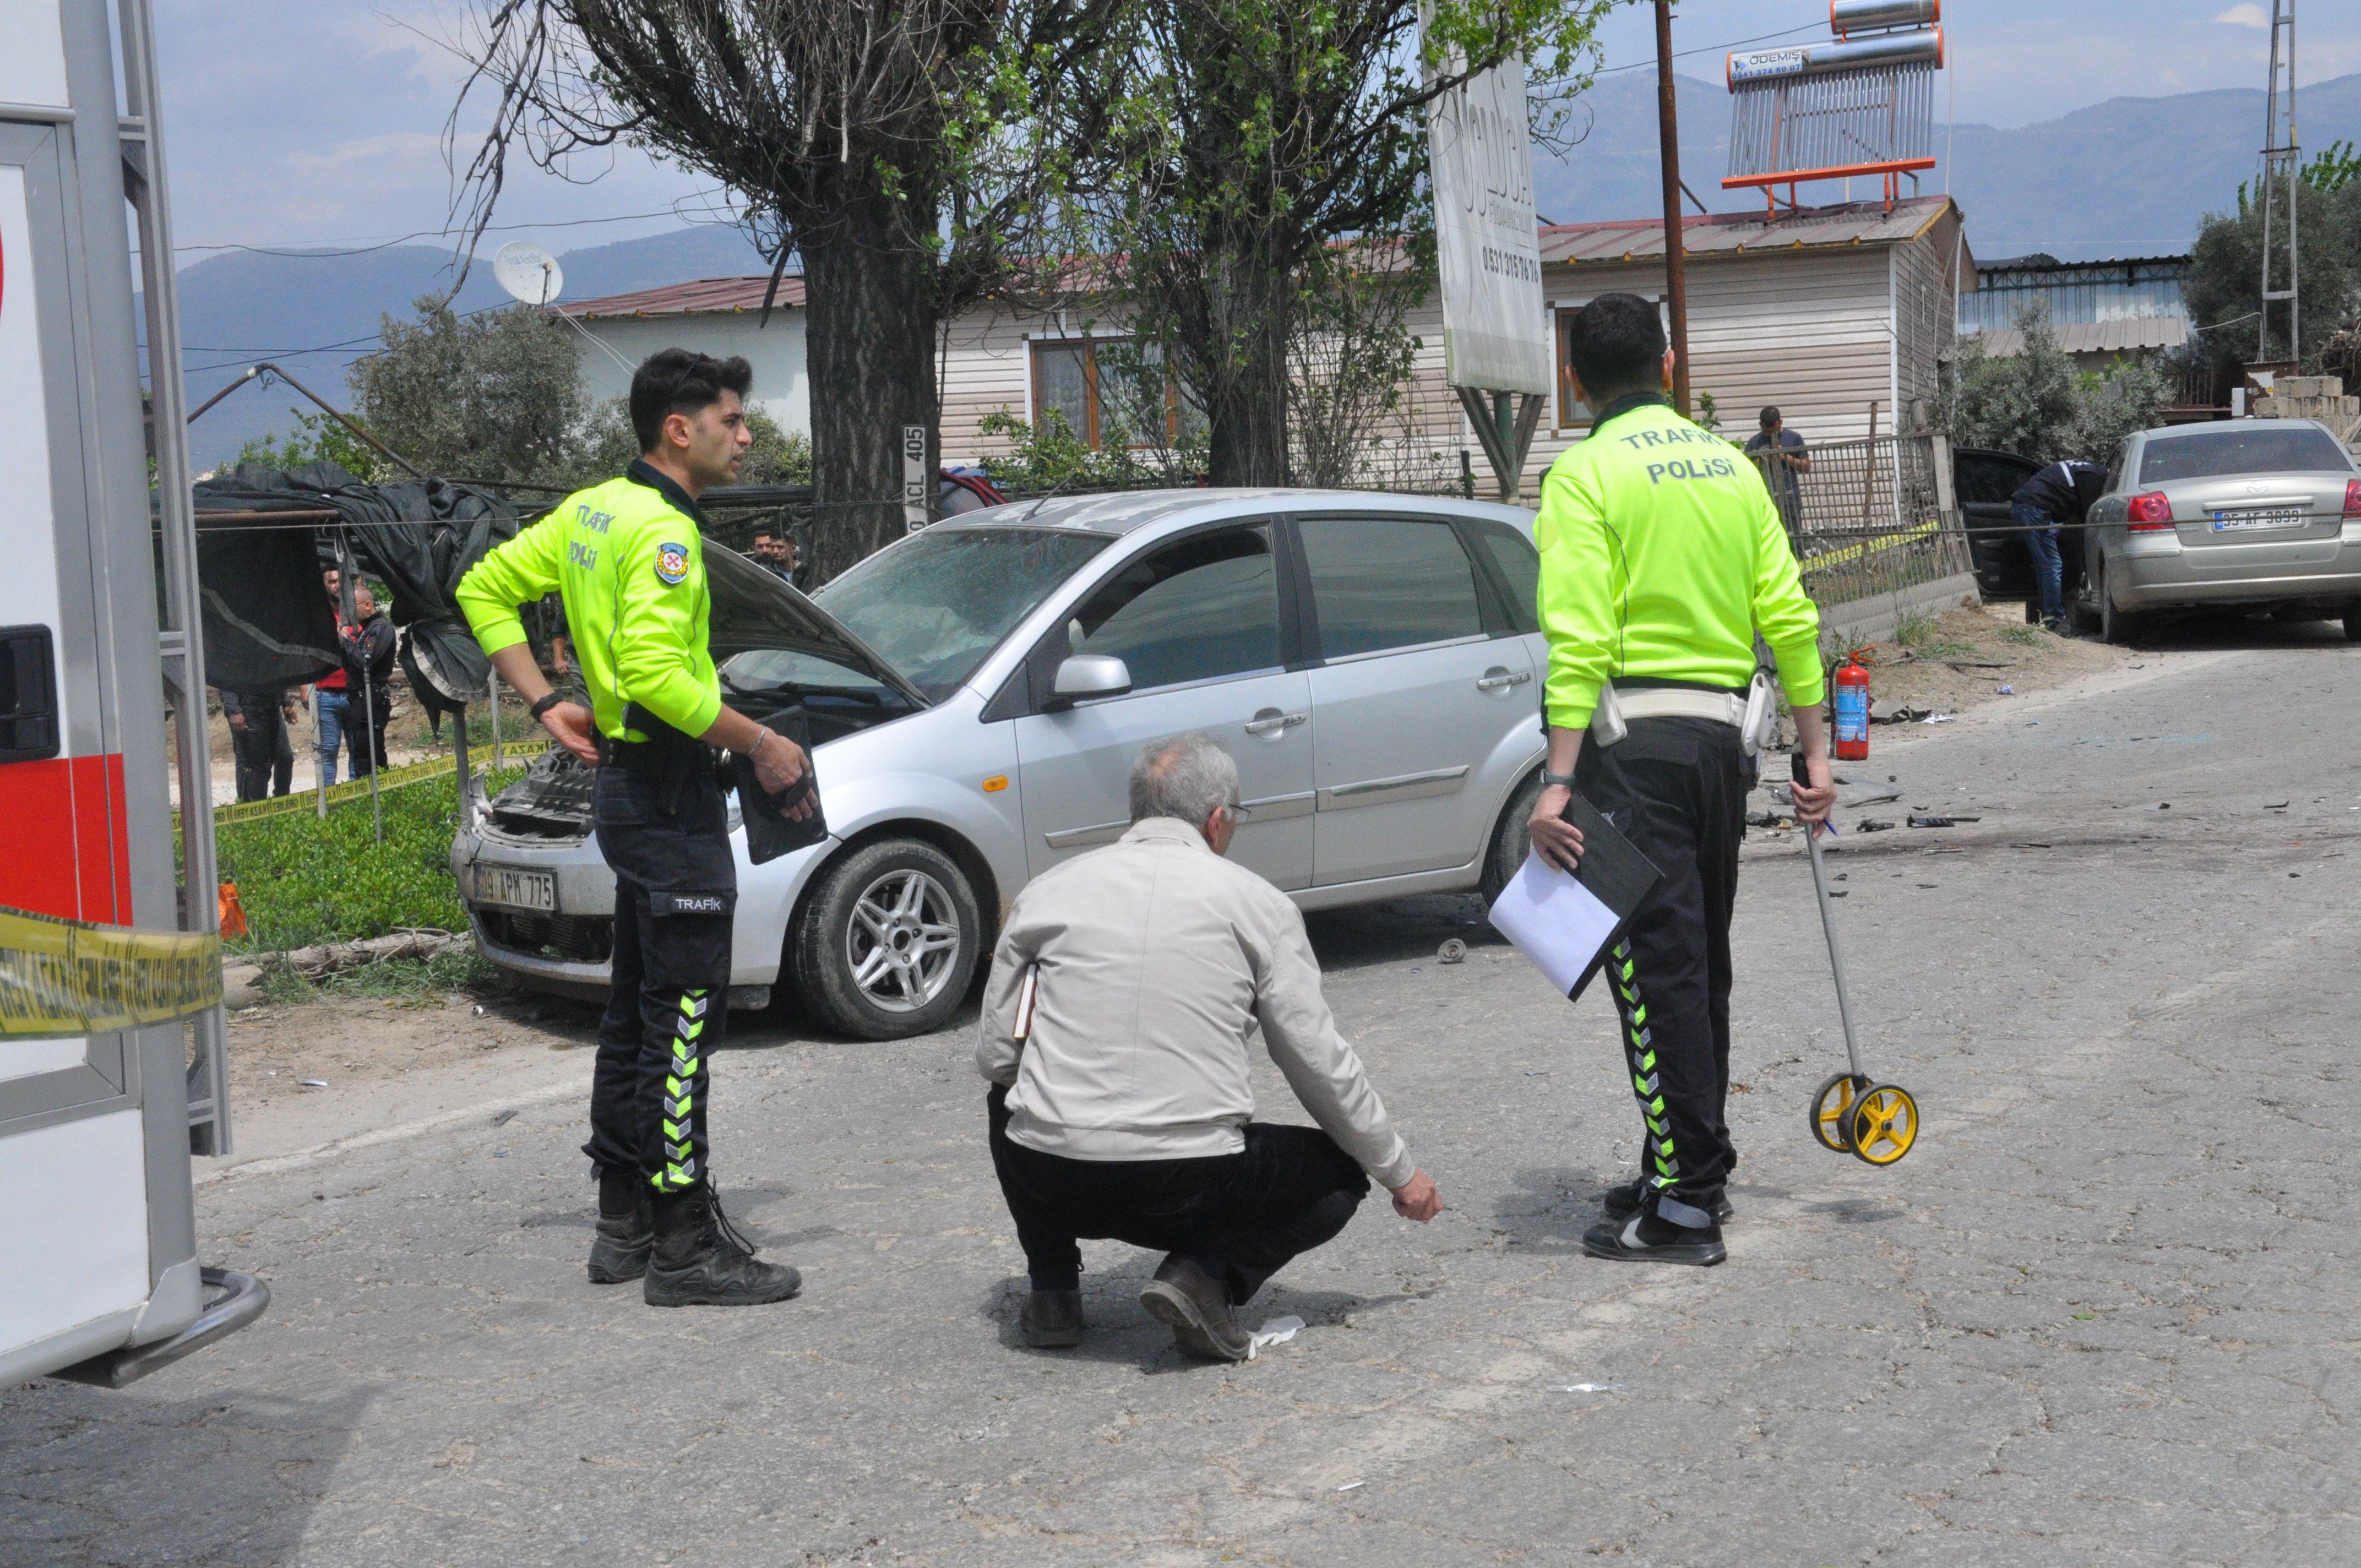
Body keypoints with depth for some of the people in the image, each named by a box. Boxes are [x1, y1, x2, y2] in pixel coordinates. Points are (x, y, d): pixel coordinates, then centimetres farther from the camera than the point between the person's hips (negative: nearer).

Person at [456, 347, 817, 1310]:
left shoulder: (592, 510, 13)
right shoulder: (663, 530, -17)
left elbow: (486, 589, 19)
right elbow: (653, 671, -29)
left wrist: (544, 705, 13)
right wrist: (760, 744, -20)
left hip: (626, 786, 10)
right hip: (669, 793, -10)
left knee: (637, 1011, 16)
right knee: (683, 1017, -7)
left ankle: (625, 1223, 25)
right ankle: (684, 1248, -3)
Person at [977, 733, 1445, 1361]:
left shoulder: (1046, 891, 8)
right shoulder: (1256, 902, 3)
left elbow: (995, 1057, 10)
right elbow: (1321, 1065, 4)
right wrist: (1401, 1174, 17)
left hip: (1050, 1182, 3)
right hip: (1190, 1188, -2)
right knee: (1339, 1174, 23)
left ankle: (1053, 1291, 22)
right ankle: (1208, 1276, -2)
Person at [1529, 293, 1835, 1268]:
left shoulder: (1585, 474, -6)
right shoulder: (1732, 467, 12)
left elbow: (1580, 643, -16)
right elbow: (1790, 620, 9)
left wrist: (1558, 781, -19)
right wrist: (1815, 751, 14)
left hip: (1632, 736, -7)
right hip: (1721, 731, 7)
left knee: (1655, 968, -5)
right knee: (1700, 962, 17)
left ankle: (1684, 1207, -3)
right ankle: (1695, 1169, 28)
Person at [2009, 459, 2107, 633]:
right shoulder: (2094, 476, -7)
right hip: (2034, 509, -11)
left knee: (2044, 566, 15)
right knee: (2052, 566, -9)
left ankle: (2049, 617, 19)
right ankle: (2056, 620, -9)